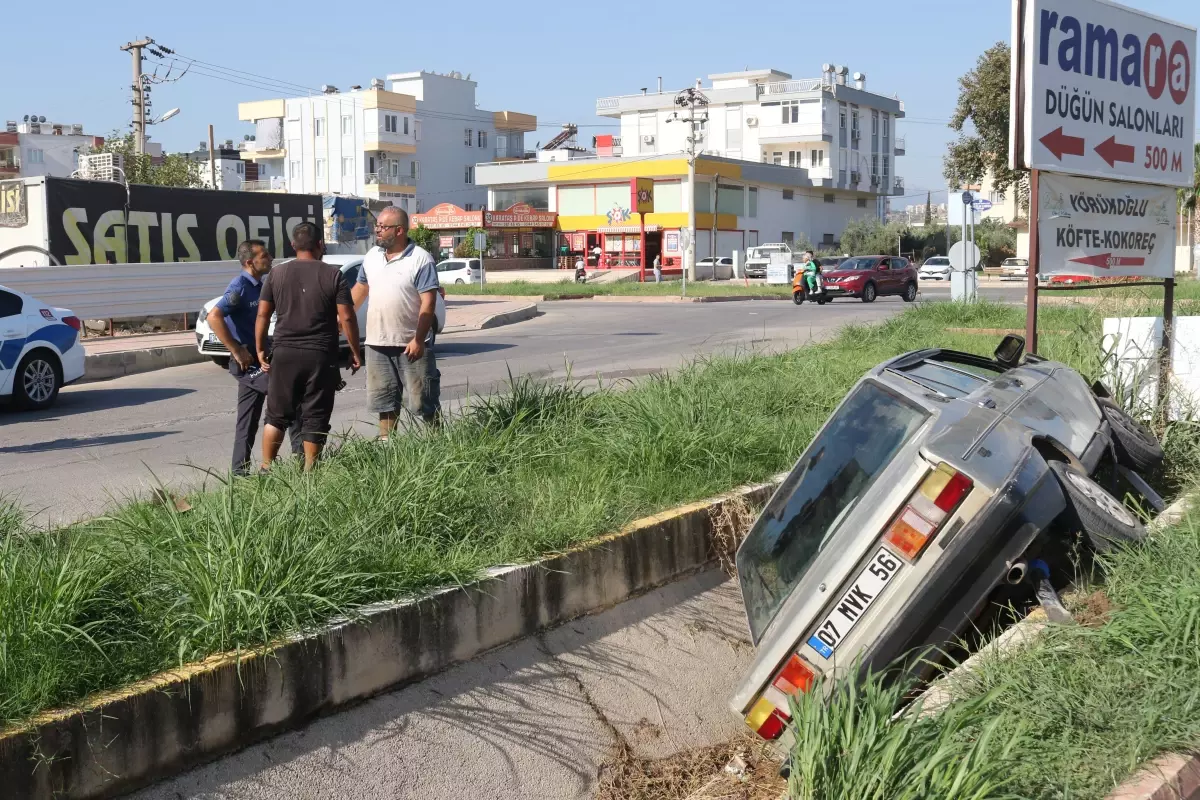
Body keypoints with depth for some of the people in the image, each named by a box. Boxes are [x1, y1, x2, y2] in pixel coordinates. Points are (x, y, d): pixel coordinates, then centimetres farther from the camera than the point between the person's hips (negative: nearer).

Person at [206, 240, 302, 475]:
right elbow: (214, 317, -28)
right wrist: (237, 351, -26)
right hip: (246, 361, -9)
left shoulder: (259, 285, 12)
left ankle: (241, 472, 15)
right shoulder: (240, 287, -16)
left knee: (248, 421, 10)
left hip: (256, 359, 9)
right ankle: (300, 450, -3)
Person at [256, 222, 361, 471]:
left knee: (277, 416, 13)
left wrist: (261, 350, 13)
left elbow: (262, 315, 3)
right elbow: (346, 318, -8)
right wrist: (355, 352, 1)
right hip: (321, 357, -2)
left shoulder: (277, 274, 4)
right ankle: (309, 472, 8)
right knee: (314, 419, 5)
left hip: (285, 354, 2)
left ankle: (266, 469, 14)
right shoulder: (333, 275, -4)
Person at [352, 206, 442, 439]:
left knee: (422, 398, 0)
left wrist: (418, 340, -21)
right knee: (384, 397, 12)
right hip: (378, 343, 6)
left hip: (411, 344, -6)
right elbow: (361, 288, 22)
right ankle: (386, 440, 21)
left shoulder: (420, 260, -12)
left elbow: (428, 302, -16)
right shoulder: (372, 256, 9)